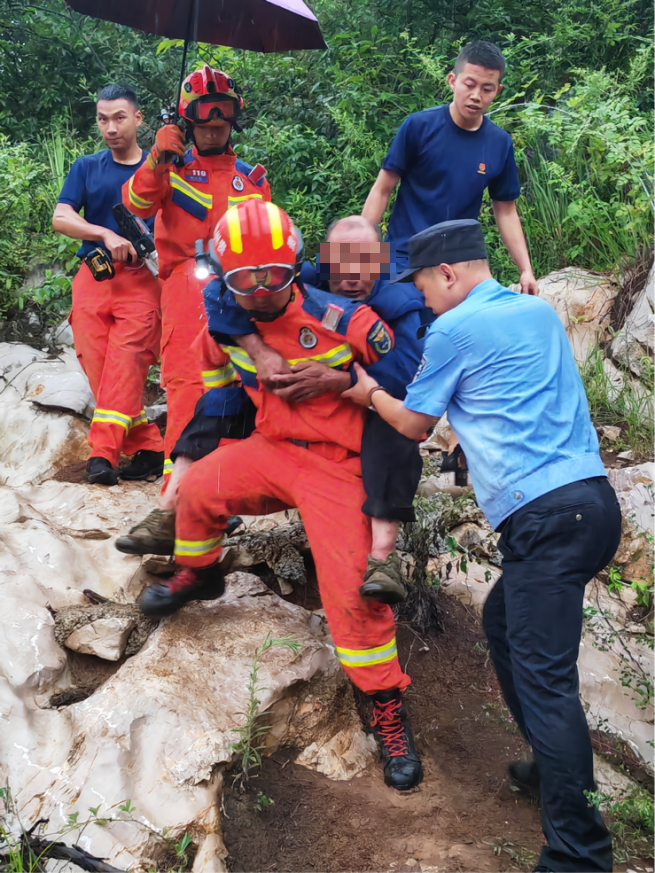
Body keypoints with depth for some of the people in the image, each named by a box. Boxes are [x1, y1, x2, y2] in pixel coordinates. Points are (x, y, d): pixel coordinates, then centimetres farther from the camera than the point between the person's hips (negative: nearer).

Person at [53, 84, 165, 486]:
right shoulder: (87, 167, 14)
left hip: (140, 279, -3)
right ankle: (146, 447, -1)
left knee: (125, 360, -19)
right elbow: (61, 218, 3)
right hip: (92, 276, 3)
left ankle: (104, 453, -22)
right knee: (97, 363, -6)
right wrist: (106, 234, -13)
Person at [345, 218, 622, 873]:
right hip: (590, 494, 9)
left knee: (543, 676, -9)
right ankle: (557, 767, 29)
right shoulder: (540, 312, 18)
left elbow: (413, 423, 9)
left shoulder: (455, 329, -3)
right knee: (503, 622, 22)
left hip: (546, 515, -9)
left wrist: (370, 393, 27)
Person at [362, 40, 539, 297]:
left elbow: (505, 211, 9)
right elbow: (382, 190, -4)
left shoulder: (500, 144, 1)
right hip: (404, 261, -3)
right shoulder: (418, 126, -9)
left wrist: (526, 270, 2)